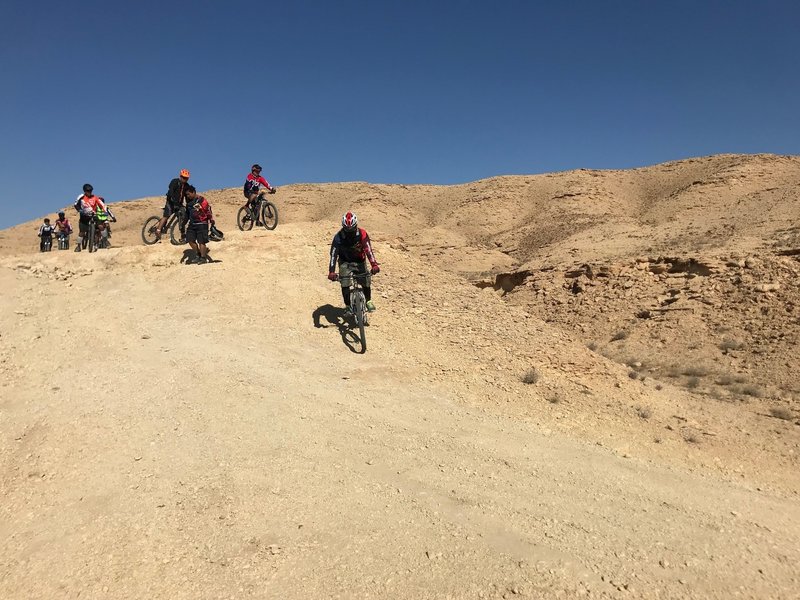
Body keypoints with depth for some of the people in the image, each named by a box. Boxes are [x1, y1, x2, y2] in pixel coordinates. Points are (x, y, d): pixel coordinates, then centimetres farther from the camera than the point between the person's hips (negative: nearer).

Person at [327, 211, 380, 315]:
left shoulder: (362, 234, -19)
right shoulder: (338, 237, -20)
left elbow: (369, 250, -27)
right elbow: (333, 254, -26)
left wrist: (374, 265, -43)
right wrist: (331, 272, -38)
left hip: (360, 261, 1)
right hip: (345, 262, -1)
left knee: (366, 279, -16)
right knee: (345, 281, -23)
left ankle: (368, 300, 11)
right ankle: (348, 306, -10)